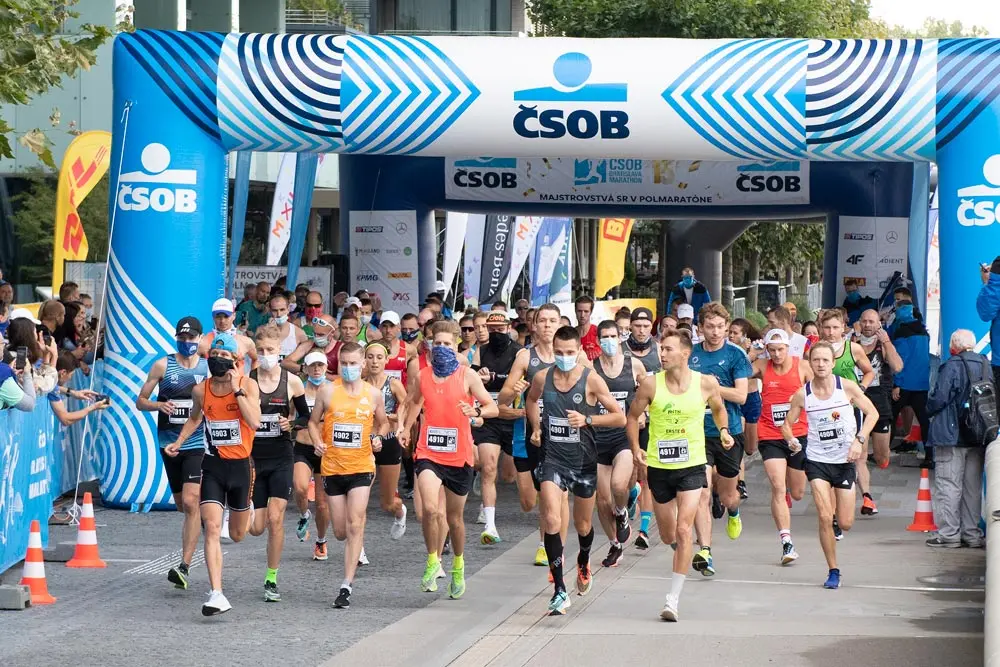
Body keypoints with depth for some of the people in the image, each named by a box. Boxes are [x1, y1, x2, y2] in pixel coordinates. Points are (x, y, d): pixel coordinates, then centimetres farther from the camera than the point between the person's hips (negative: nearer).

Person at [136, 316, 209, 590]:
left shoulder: (209, 368, 3)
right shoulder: (162, 366, 3)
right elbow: (140, 401, 5)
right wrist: (159, 405, -15)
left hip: (198, 445, -2)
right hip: (169, 443, 2)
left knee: (190, 503, -16)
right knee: (182, 504, 13)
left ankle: (184, 566, -18)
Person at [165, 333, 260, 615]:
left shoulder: (248, 385, -8)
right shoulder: (201, 390, 1)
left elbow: (254, 422, -23)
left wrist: (237, 390, -23)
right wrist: (178, 442, 9)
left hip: (240, 464, -1)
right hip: (212, 465, 1)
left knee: (237, 534, 16)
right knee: (212, 528, -16)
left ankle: (244, 510, 55)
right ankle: (216, 594, -20)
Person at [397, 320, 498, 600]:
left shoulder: (468, 375, -3)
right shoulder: (421, 376, 4)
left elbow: (493, 408, -4)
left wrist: (476, 412, -24)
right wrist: (405, 429, 15)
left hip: (459, 456, 0)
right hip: (428, 453, 0)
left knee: (454, 516, 13)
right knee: (430, 508, -22)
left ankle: (458, 566, 38)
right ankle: (432, 561, -2)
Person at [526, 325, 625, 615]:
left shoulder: (591, 380, -12)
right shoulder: (542, 378, -3)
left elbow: (620, 417, -9)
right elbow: (531, 400, 22)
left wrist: (588, 419, -22)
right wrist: (536, 428, 8)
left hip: (583, 459, -1)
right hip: (553, 458, 1)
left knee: (583, 524, 17)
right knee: (551, 521, -17)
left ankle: (584, 562, 52)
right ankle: (559, 590, -15)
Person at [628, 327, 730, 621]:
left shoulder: (706, 383, -7)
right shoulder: (651, 384, -8)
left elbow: (719, 408, 14)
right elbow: (633, 417, 5)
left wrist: (723, 430, -4)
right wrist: (635, 448, -8)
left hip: (692, 466, -2)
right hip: (658, 467, 2)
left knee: (683, 530, -15)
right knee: (668, 536, 13)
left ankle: (673, 599, -10)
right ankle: (681, 547, 53)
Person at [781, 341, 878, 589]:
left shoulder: (847, 387, -8)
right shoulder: (802, 395, -5)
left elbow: (872, 413, -1)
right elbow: (787, 423, 7)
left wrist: (859, 440, -13)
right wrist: (791, 440, -15)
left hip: (845, 460, 0)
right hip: (817, 460, 0)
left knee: (845, 523, 2)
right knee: (824, 518, -11)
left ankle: (837, 509, 40)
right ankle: (833, 571, 3)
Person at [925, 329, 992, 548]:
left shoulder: (952, 366, -13)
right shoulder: (986, 365, 6)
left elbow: (939, 398, -16)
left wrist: (929, 410, 4)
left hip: (952, 435, -6)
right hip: (978, 436, 6)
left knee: (948, 484, -2)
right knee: (973, 486, 11)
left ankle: (949, 533, -3)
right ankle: (971, 534, 13)